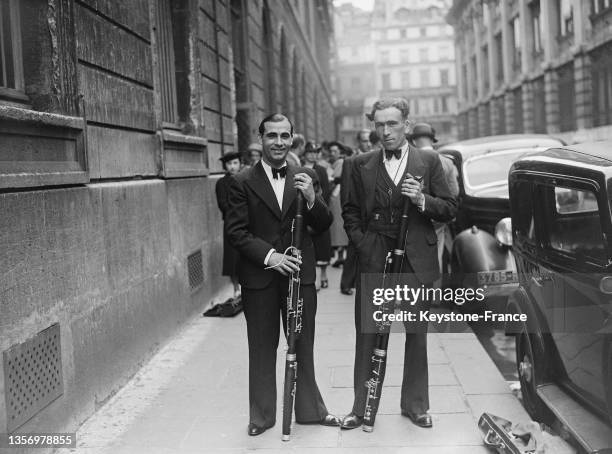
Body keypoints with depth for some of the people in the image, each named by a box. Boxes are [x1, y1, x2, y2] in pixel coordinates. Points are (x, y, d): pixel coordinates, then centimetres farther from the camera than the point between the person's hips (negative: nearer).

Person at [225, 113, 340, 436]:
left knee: (303, 345, 12)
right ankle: (262, 416, 23)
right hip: (259, 278, -2)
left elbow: (323, 225, 3)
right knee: (262, 349, 9)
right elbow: (236, 231, -7)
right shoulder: (243, 183, -2)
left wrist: (311, 197, -16)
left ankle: (309, 409, 28)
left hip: (300, 274, 2)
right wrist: (269, 255, -18)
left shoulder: (305, 177, 6)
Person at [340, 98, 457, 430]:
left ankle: (415, 405, 24)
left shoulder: (429, 162, 5)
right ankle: (361, 406, 17)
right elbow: (350, 212, 9)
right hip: (373, 262, 0)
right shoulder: (361, 165, 7)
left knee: (417, 335, 9)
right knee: (367, 335, 5)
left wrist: (422, 200, -15)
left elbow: (450, 209, 3)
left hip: (416, 262, 0)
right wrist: (364, 246, -3)